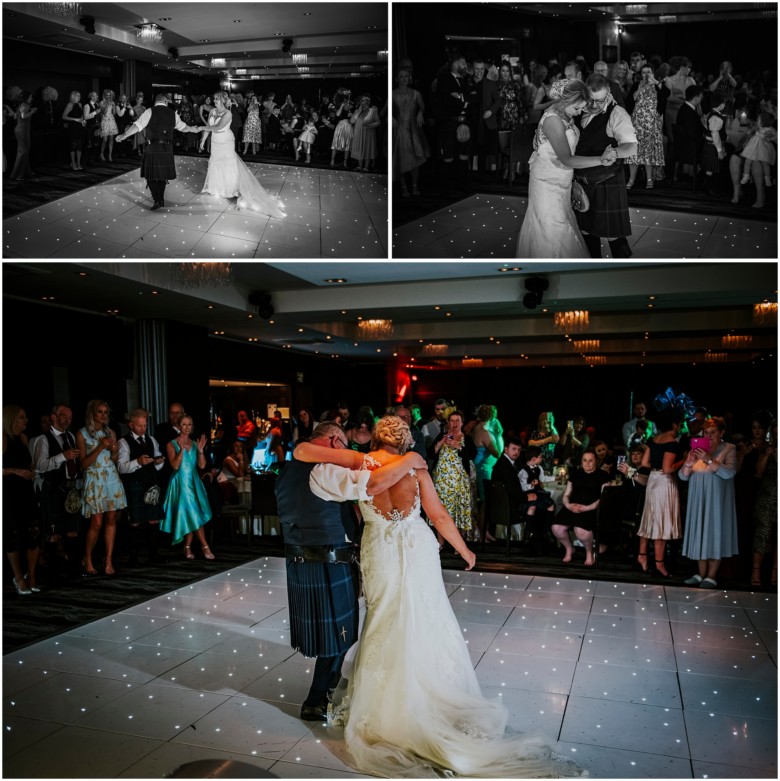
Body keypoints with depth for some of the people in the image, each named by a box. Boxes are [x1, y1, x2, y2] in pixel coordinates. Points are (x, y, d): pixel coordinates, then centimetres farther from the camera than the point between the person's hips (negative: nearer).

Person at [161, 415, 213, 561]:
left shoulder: (194, 444, 11)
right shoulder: (172, 444, -1)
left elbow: (202, 465, 3)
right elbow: (175, 466, -12)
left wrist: (200, 450, -11)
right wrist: (181, 449, -22)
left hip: (194, 483, 5)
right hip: (181, 483, -4)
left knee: (190, 517, 3)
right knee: (194, 516, -10)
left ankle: (188, 549, 11)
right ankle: (205, 546, -7)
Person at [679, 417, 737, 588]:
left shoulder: (729, 449, -2)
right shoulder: (698, 449, 10)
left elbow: (730, 472, -17)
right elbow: (683, 476, 7)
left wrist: (709, 460, -25)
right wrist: (689, 464, -13)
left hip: (717, 501, -4)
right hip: (699, 500, 5)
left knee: (715, 534, -2)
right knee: (700, 534, 6)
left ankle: (711, 577, 2)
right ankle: (701, 574, 13)